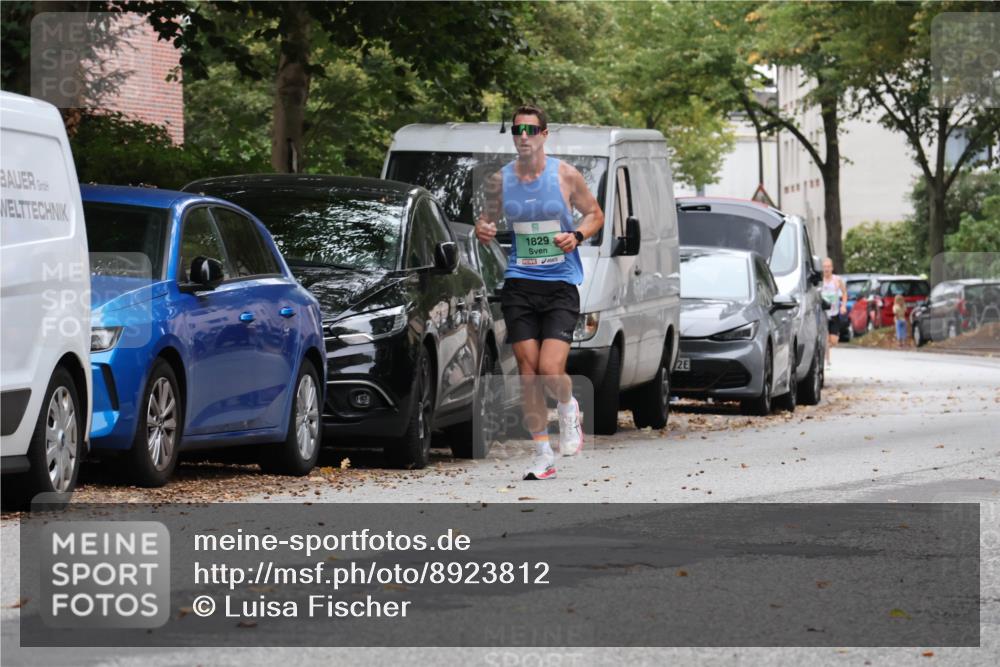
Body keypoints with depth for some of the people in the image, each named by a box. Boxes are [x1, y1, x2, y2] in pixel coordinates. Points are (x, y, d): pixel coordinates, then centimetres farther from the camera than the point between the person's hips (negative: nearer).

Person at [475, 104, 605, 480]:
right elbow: (487, 217, 16)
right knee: (527, 373, -1)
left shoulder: (566, 176, -1)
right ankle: (543, 457, 9)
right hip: (519, 284, 2)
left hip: (560, 283, -2)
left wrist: (577, 235, -11)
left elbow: (594, 214, 9)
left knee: (550, 370, -16)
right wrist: (482, 230, -7)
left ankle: (569, 410, 19)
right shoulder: (500, 180, 5)